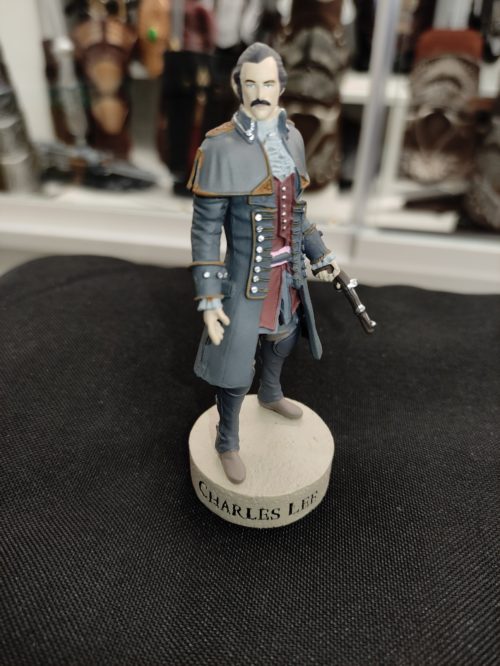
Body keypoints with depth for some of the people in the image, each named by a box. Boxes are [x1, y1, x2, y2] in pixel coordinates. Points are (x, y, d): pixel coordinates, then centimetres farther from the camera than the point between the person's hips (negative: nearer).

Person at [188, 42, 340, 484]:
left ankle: (271, 395, 59)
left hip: (289, 274, 7)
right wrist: (208, 300, -20)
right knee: (234, 369, 4)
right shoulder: (219, 148, -21)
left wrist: (320, 254, 15)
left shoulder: (292, 138, 0)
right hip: (247, 281, -6)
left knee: (282, 338, 28)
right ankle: (228, 442, 31)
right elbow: (205, 229, -18)